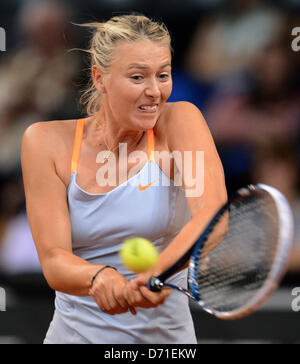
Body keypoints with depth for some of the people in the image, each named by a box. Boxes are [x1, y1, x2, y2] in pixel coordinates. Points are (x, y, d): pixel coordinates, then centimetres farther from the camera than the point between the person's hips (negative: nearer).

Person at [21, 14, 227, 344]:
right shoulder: (47, 142, -9)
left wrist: (160, 270, -45)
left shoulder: (180, 121, -11)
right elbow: (53, 260, -16)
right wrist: (99, 277, -38)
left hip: (165, 332, 0)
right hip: (76, 332, 1)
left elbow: (213, 216, -27)